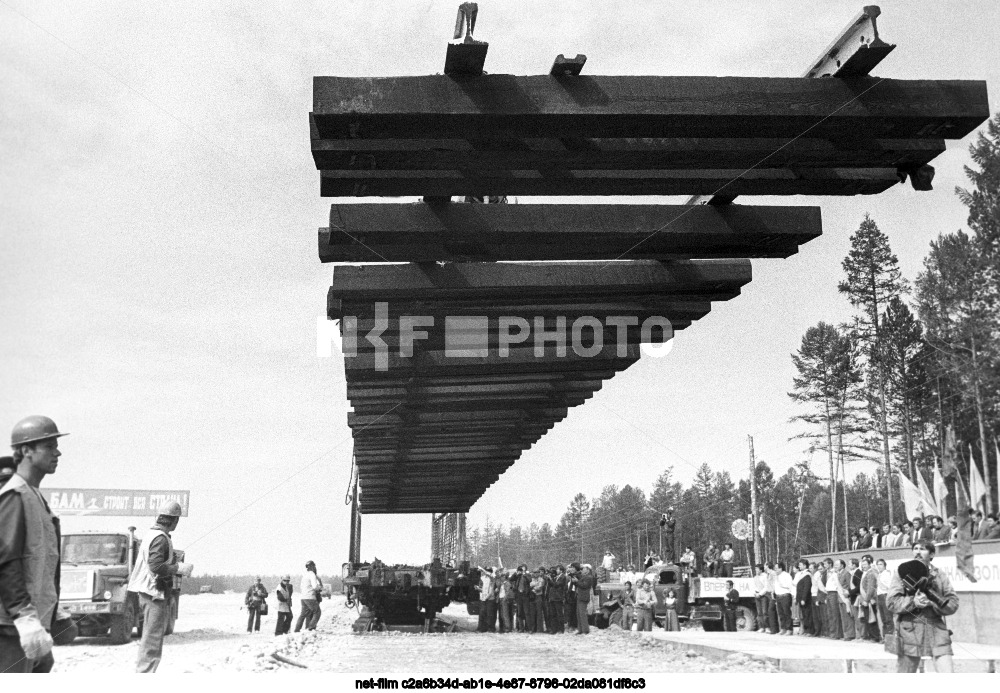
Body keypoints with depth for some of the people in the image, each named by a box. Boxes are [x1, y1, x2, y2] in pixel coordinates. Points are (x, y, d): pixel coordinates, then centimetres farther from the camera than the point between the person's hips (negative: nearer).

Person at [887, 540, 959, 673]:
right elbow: (891, 602, -4)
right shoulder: (902, 574, 5)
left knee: (947, 672, -12)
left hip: (936, 628, 1)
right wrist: (913, 602, -19)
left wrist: (934, 602, -14)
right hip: (910, 631, -1)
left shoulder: (940, 576, 10)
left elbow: (953, 603, 4)